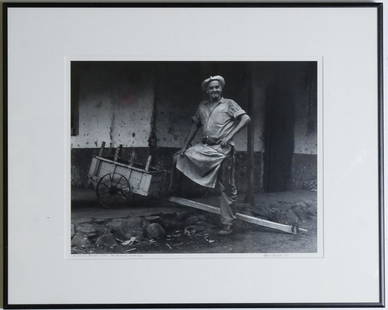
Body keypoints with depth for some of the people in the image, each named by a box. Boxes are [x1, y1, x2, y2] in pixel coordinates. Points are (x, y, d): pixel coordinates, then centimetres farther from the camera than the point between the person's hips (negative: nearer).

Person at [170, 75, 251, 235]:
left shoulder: (229, 104, 1)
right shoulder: (202, 106, 15)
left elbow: (246, 118, -10)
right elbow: (195, 126, 20)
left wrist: (230, 135, -18)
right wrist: (185, 146, 12)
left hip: (222, 149, -5)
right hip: (204, 147, 5)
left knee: (226, 187, -1)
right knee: (178, 158, -9)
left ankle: (227, 223, 6)